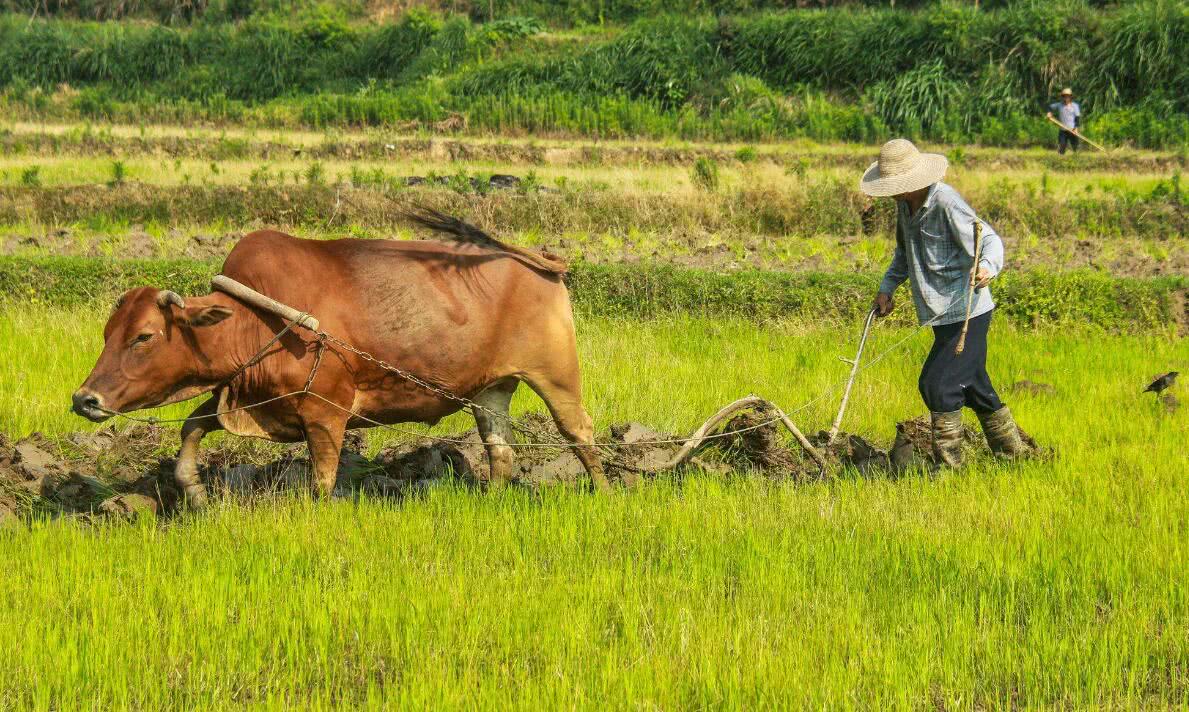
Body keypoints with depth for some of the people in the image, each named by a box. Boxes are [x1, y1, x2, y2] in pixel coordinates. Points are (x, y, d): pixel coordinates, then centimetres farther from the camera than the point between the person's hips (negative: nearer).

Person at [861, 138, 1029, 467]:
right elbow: (905, 252, 24)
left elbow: (990, 240, -23)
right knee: (972, 385, 18)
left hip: (967, 312, -9)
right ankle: (1013, 449, 33)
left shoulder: (946, 203, -20)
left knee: (937, 383, -15)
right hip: (943, 314, 9)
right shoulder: (905, 205, 7)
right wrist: (887, 288, 14)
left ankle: (949, 461, -5)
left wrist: (987, 267, -44)